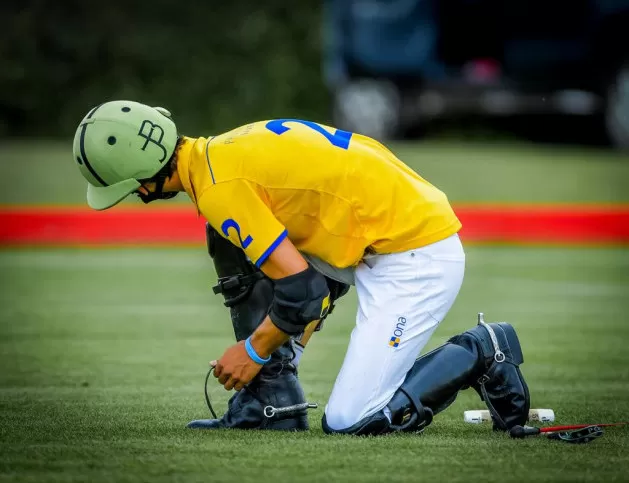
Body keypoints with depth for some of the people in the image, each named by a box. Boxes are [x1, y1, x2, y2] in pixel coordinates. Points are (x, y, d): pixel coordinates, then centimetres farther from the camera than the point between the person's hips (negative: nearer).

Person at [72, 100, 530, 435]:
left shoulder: (220, 190, -20)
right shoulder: (220, 152, 11)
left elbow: (302, 289, -20)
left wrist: (255, 350, -4)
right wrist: (276, 346, 20)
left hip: (419, 258, -10)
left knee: (349, 420, -10)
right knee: (231, 246, 11)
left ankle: (480, 354, 5)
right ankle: (270, 402, 12)